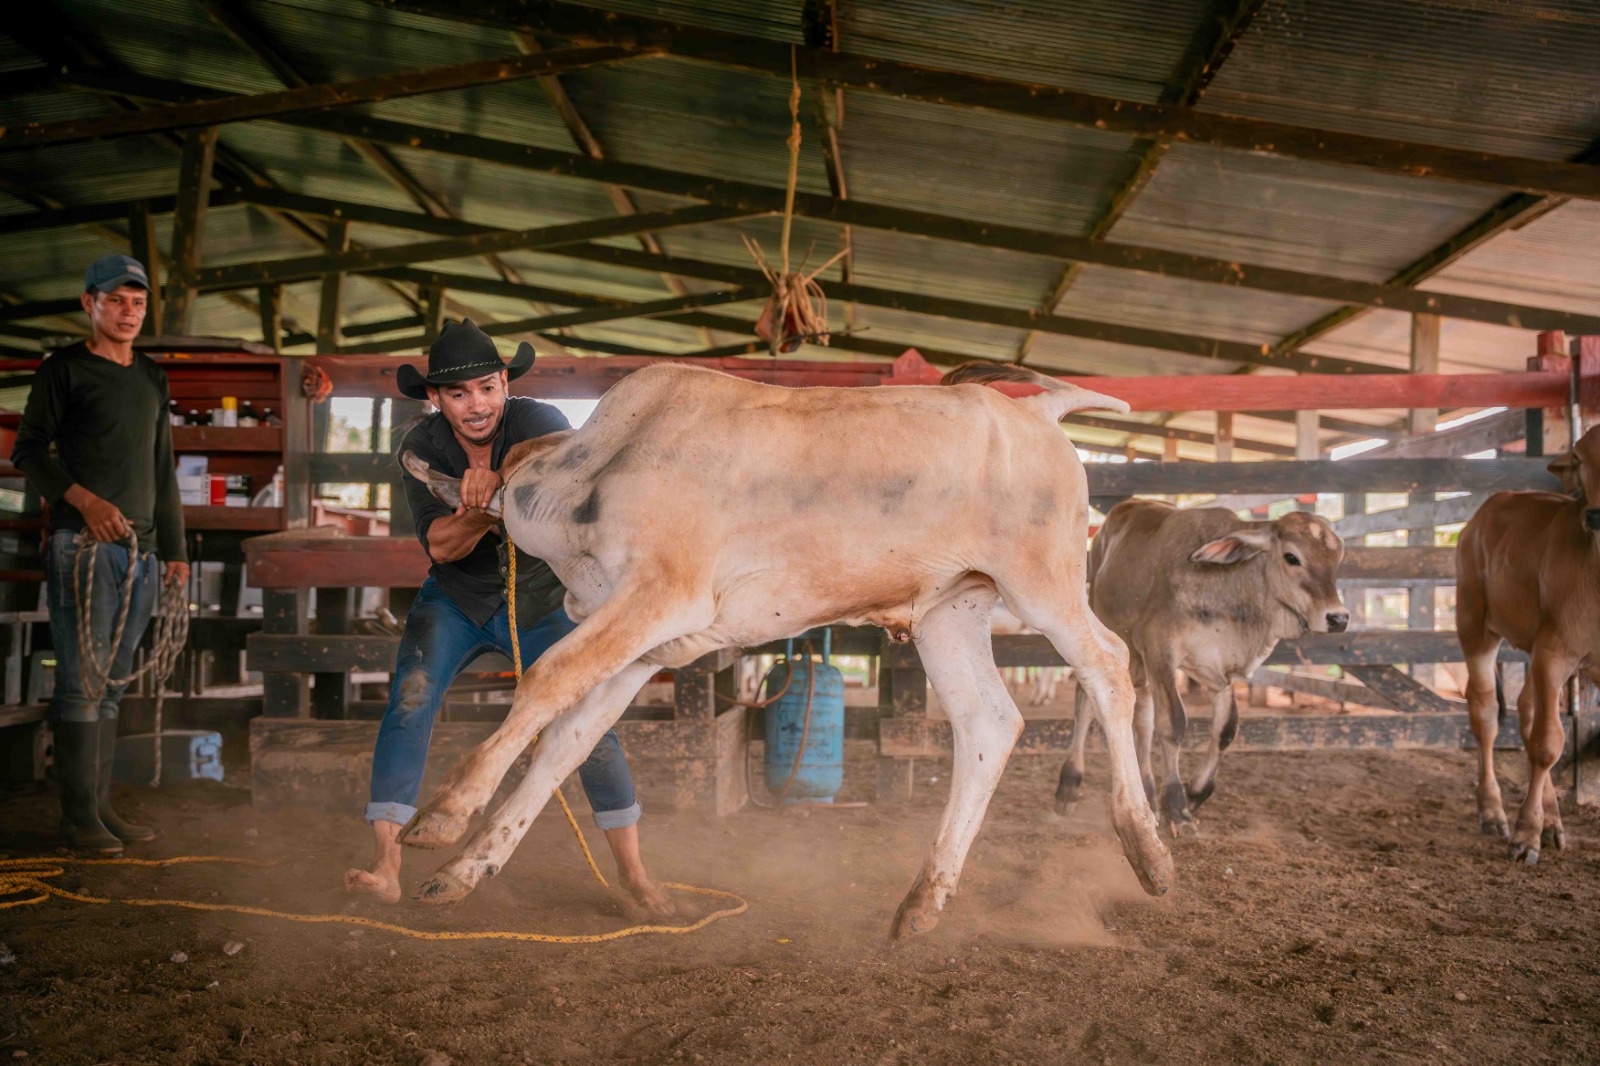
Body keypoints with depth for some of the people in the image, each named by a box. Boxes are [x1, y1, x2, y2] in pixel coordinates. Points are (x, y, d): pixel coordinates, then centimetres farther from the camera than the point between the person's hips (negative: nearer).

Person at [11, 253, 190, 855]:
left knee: (112, 686, 7)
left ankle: (101, 808, 12)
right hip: (82, 544, -5)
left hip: (140, 551, 6)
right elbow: (26, 452, -2)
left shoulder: (152, 378, 19)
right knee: (81, 682, -7)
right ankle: (78, 817, -1)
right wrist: (84, 499, -17)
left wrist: (175, 549, 17)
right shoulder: (64, 370, 2)